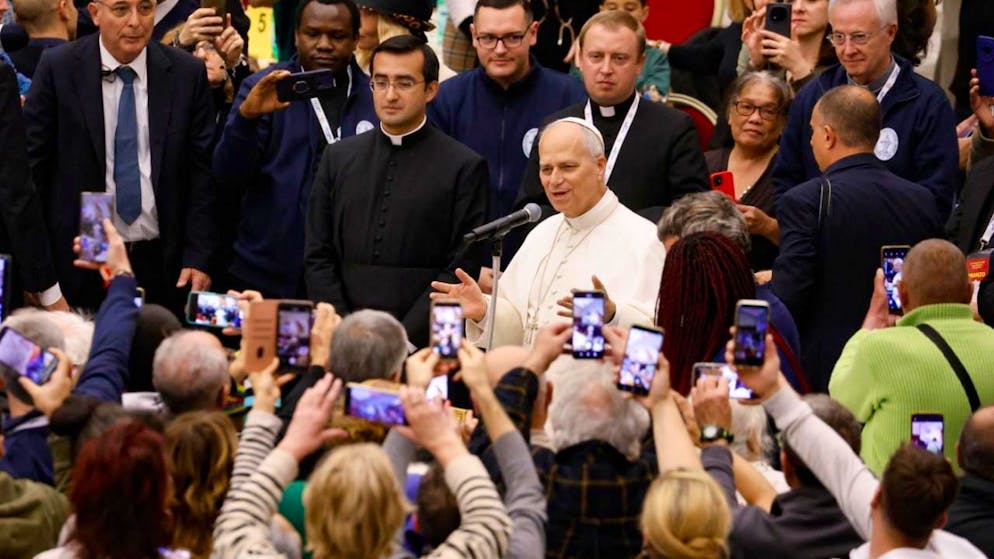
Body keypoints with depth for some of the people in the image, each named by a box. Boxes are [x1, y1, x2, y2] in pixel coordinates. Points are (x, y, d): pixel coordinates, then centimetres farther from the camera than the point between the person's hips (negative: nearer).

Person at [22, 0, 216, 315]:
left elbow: (201, 171, 4)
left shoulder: (187, 73, 1)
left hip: (162, 264, 1)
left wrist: (198, 258, -2)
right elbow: (32, 168, -2)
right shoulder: (58, 69, -4)